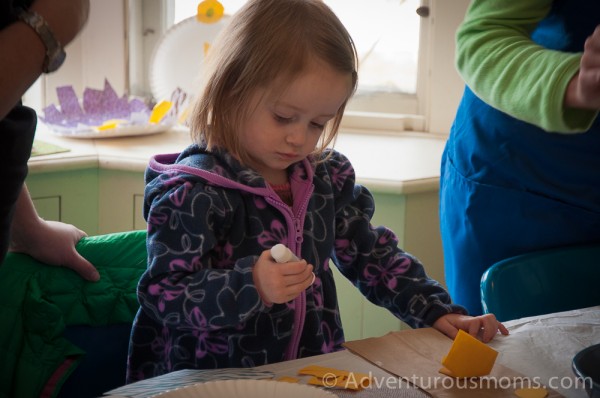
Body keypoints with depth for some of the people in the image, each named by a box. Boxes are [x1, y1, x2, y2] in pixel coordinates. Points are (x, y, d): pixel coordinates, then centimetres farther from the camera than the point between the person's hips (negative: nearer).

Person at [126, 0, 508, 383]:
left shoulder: (327, 176, 7)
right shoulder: (193, 192, -14)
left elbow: (372, 256, 16)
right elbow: (163, 295, -17)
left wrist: (439, 312, 8)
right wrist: (251, 286, -31)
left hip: (314, 372, 4)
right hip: (215, 381, -4)